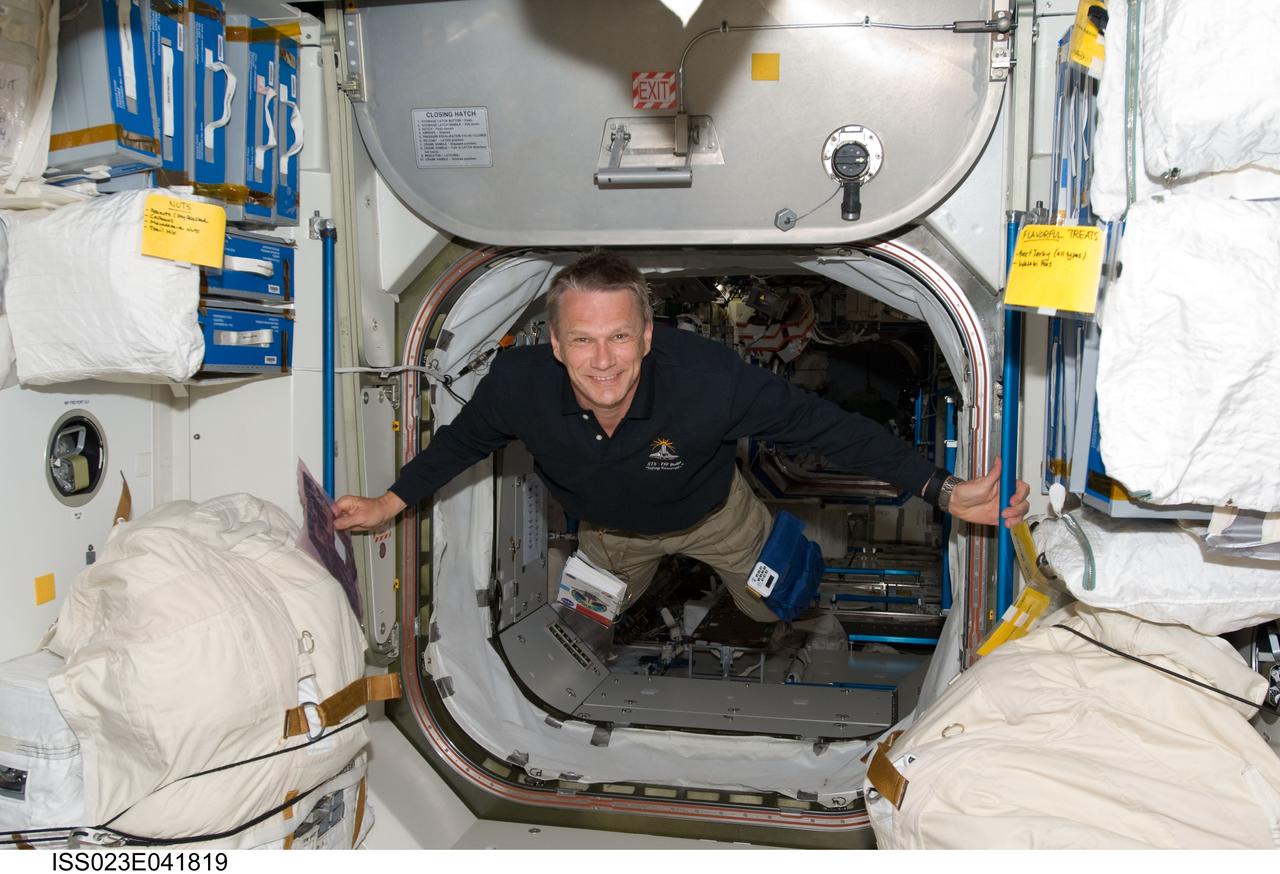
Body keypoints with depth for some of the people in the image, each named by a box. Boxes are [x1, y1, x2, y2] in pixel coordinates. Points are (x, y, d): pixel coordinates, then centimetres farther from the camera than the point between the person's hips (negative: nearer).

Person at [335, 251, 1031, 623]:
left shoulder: (708, 378, -46)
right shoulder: (519, 382, -37)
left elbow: (826, 426, -34)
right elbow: (464, 440, -11)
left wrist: (945, 492, -37)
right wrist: (392, 502, -9)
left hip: (712, 514, -2)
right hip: (610, 529, 3)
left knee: (783, 610, 22)